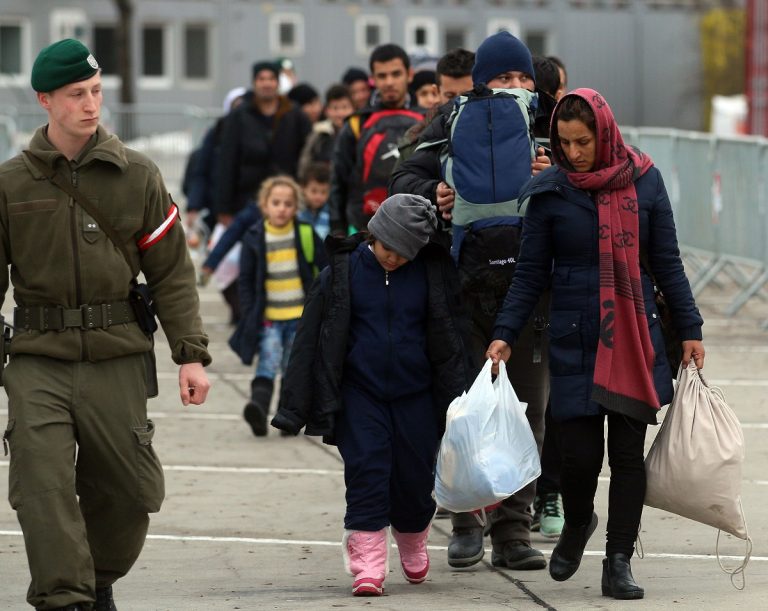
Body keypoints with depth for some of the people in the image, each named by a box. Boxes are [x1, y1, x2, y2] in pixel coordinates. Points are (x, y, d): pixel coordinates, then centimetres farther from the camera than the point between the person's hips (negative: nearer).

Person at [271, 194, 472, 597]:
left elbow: (449, 338, 7)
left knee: (414, 478, 5)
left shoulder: (433, 273, -1)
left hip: (415, 396, 1)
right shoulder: (344, 270, -4)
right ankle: (367, 566, -7)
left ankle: (412, 545, 33)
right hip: (360, 394, -1)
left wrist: (457, 398, 5)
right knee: (366, 473, -10)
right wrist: (296, 407, -2)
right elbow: (314, 338, 0)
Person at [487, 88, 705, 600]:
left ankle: (619, 562, 8)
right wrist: (504, 335, -3)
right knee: (582, 453, -3)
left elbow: (667, 264, 7)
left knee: (628, 451, -1)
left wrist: (690, 330, 5)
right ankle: (577, 524, 28)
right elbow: (531, 273, 5)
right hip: (575, 340, 0)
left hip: (635, 339, 0)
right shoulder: (550, 191, 0)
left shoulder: (644, 181, 1)